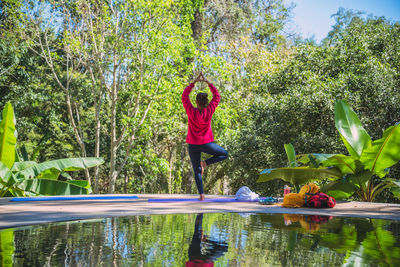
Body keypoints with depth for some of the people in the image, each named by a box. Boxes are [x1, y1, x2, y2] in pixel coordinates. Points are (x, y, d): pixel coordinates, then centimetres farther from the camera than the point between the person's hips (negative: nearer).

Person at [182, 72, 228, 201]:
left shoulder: (191, 111, -12)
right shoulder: (209, 111, -10)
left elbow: (184, 95, 1)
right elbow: (217, 96, 4)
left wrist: (195, 81, 3)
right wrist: (207, 82, 7)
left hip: (193, 145, 1)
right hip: (206, 144, -1)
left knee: (197, 171, 7)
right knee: (224, 154, 21)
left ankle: (201, 194, -2)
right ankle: (206, 162, 0)